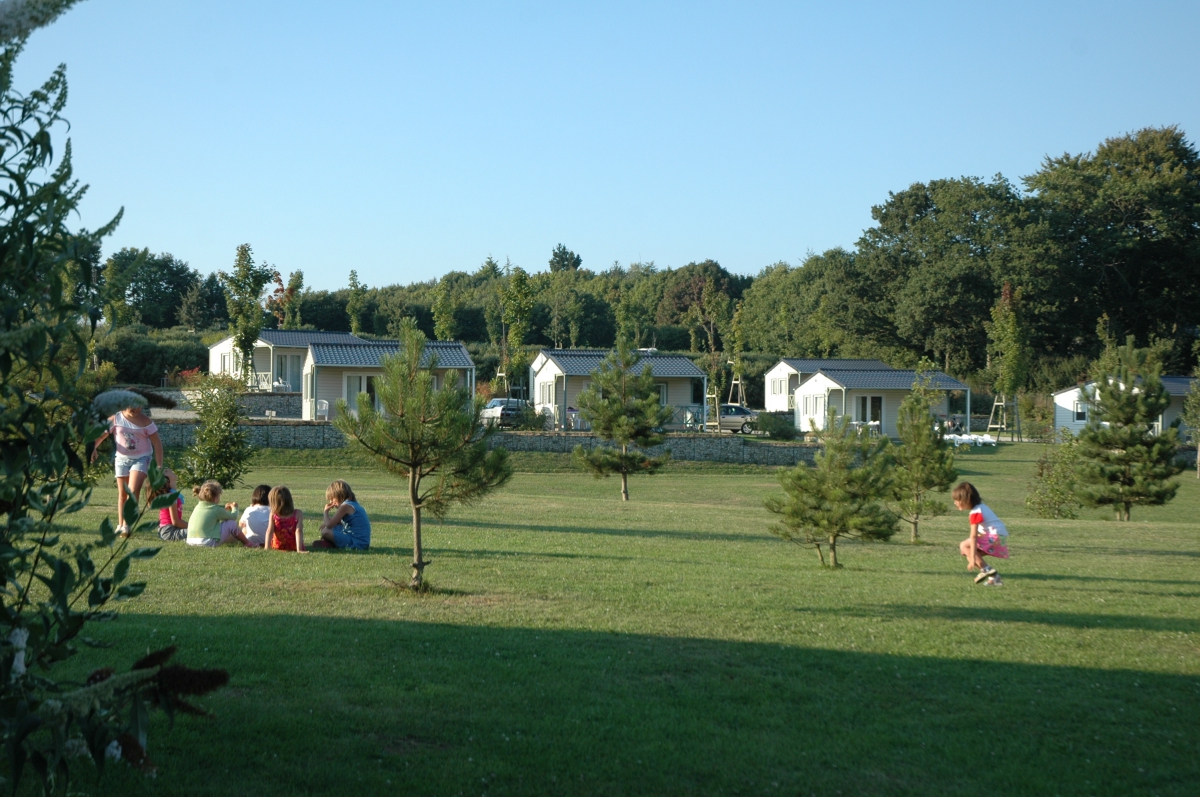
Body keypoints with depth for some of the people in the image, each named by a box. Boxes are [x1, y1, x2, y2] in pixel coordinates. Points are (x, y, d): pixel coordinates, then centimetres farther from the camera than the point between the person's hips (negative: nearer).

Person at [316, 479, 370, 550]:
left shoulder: (345, 506, -14)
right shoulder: (354, 504, 15)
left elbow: (329, 525, -16)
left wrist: (326, 511, 0)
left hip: (356, 543, -10)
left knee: (325, 532, -23)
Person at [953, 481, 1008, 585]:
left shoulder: (975, 513, -13)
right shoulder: (981, 506, 16)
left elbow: (973, 536, -19)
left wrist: (973, 558, -22)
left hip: (995, 538, -10)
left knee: (964, 546, -9)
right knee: (969, 554, 10)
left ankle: (986, 569, -12)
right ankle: (994, 577, 5)